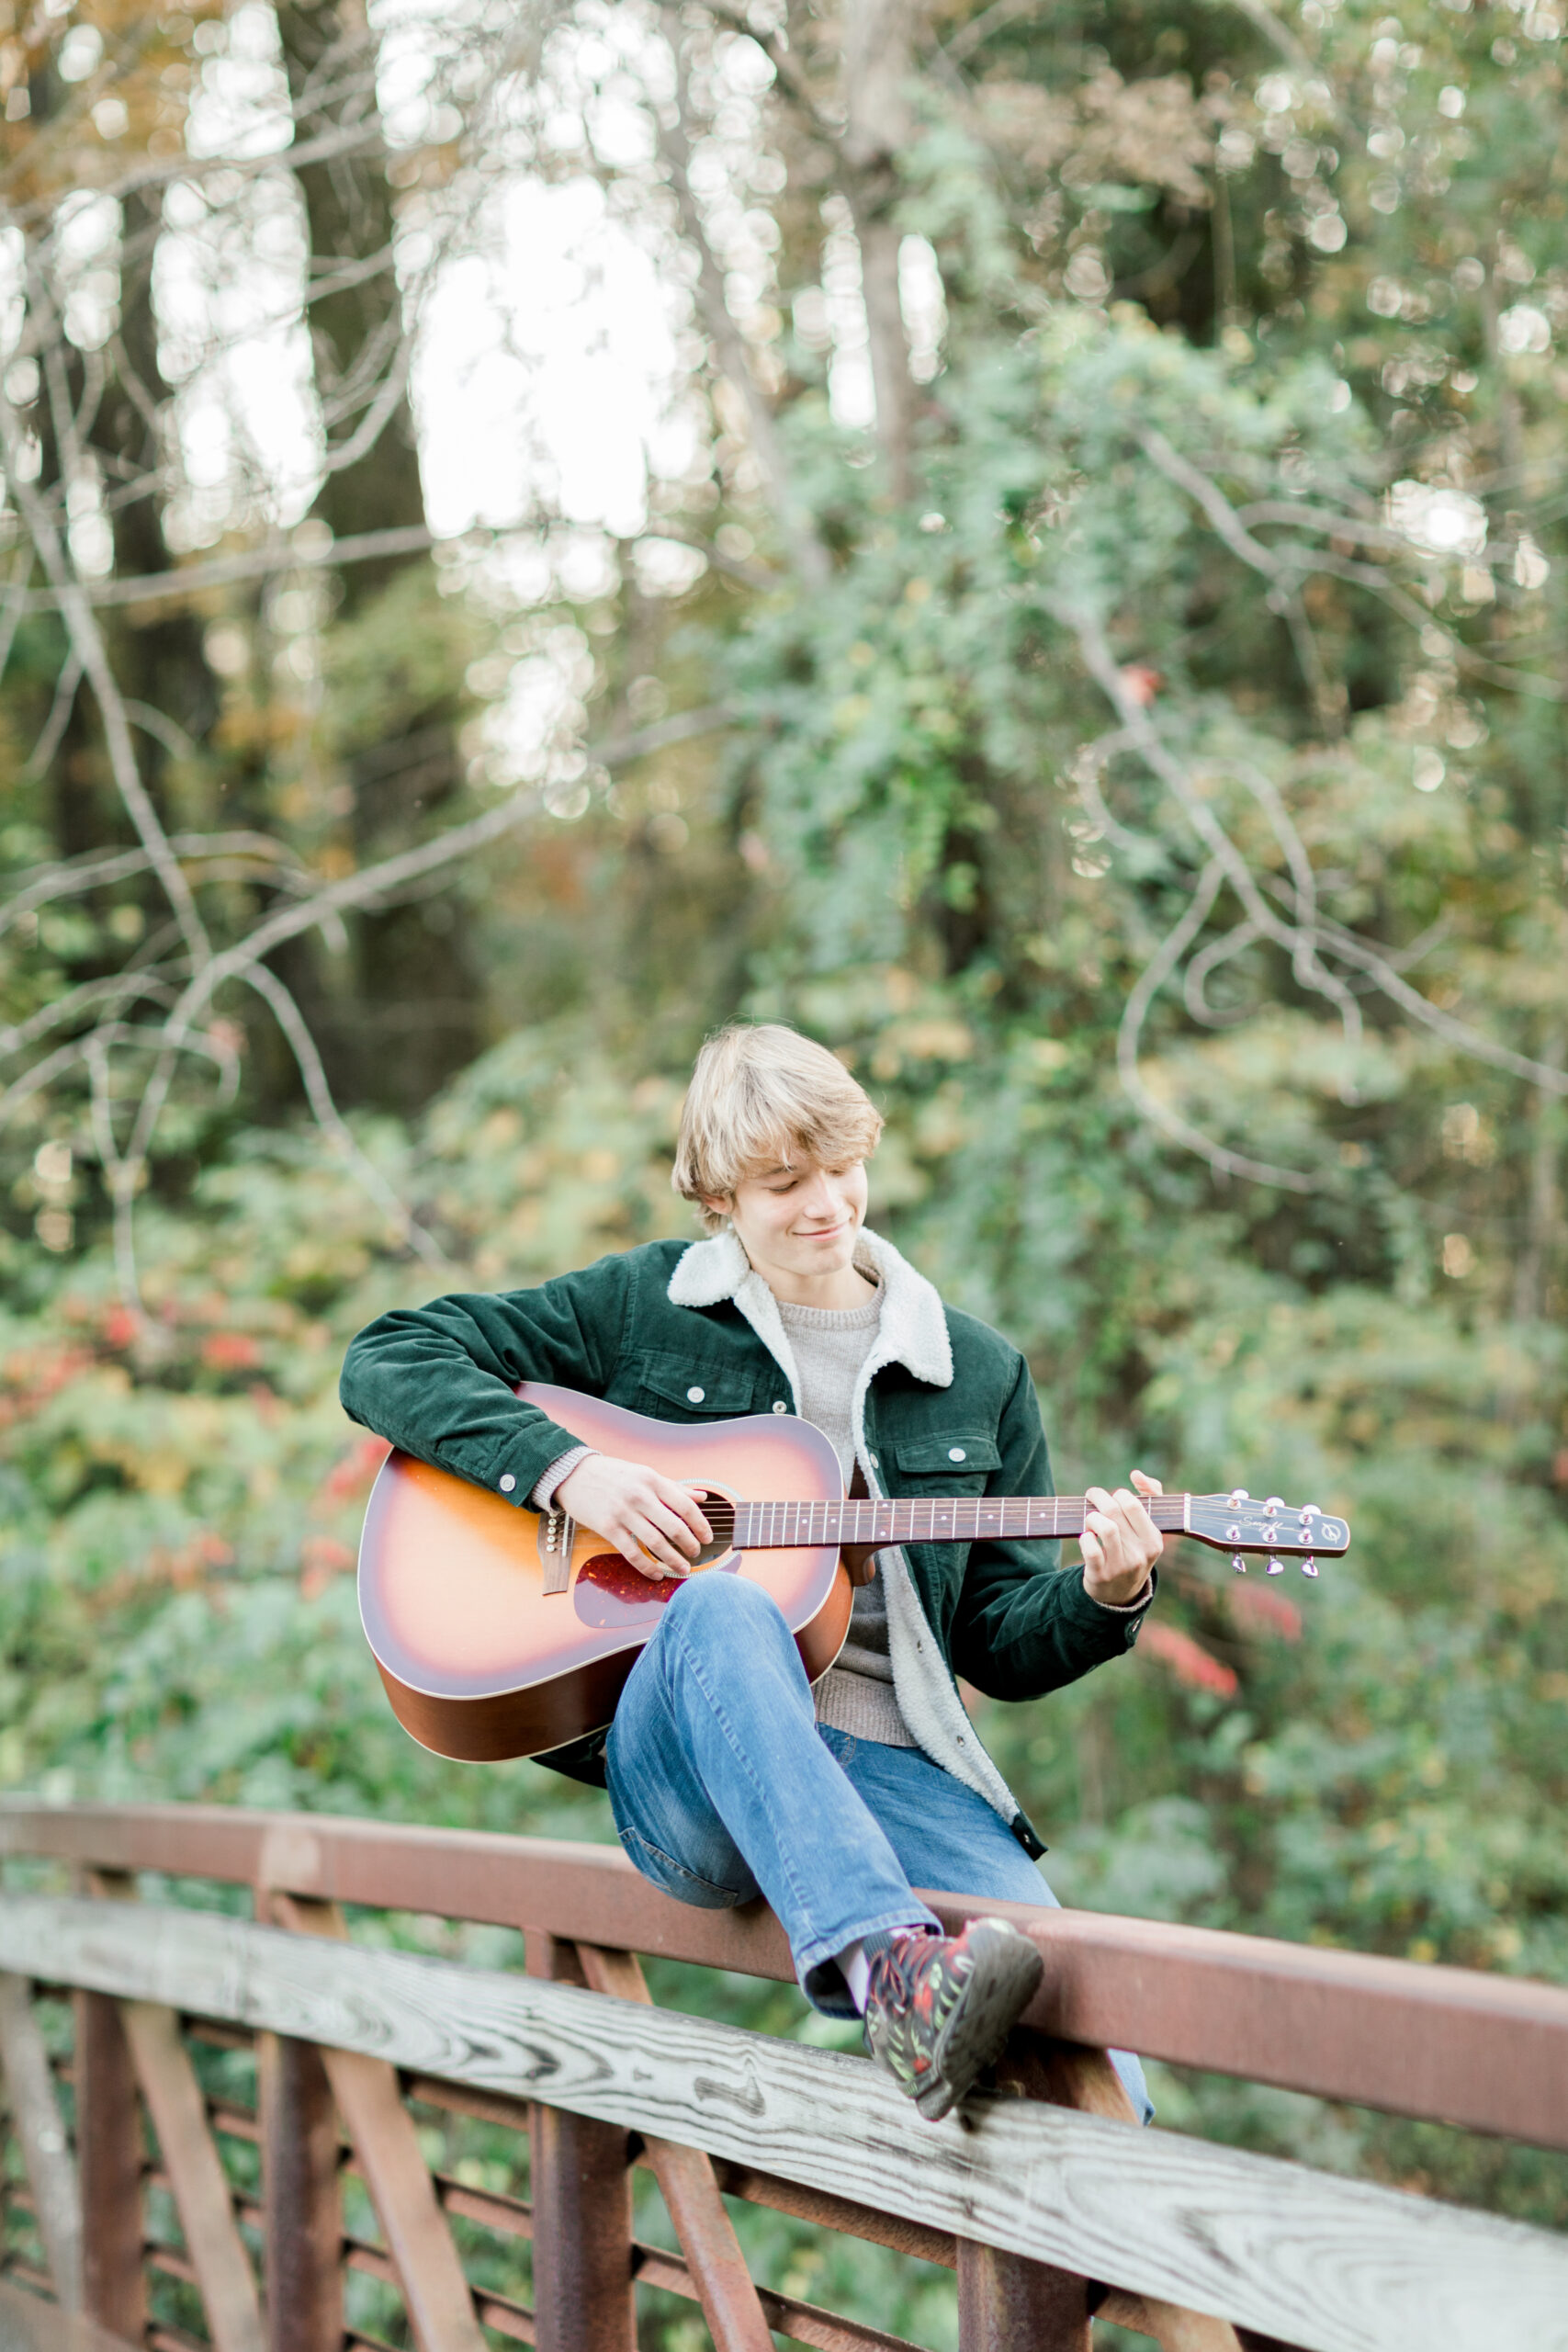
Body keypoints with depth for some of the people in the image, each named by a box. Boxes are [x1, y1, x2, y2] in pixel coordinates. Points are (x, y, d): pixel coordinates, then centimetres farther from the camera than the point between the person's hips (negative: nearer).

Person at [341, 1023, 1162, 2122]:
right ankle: (889, 1969, -56)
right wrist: (569, 1467, -8)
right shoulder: (644, 1306, 11)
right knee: (723, 1608, -43)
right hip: (683, 1768, -1)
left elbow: (1001, 1641, 18)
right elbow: (386, 1361, 6)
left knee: (1095, 2083, -29)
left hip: (896, 1764, 1)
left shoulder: (978, 1373, 17)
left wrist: (1104, 1598, -5)